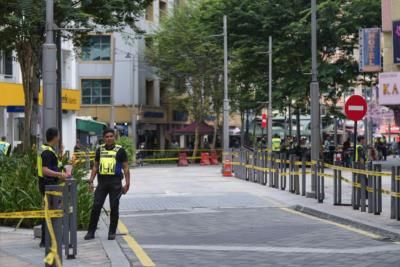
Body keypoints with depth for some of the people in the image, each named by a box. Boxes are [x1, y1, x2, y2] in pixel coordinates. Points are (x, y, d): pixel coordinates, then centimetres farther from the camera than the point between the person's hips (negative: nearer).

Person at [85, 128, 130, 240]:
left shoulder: (120, 150, 0)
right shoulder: (100, 150, 10)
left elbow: (126, 168, 0)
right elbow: (95, 166, 16)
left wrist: (127, 183, -6)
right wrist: (91, 181, 8)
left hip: (115, 182, -3)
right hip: (102, 182, 3)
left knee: (114, 208, 3)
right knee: (96, 207, -1)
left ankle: (112, 232, 12)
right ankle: (91, 231, 6)